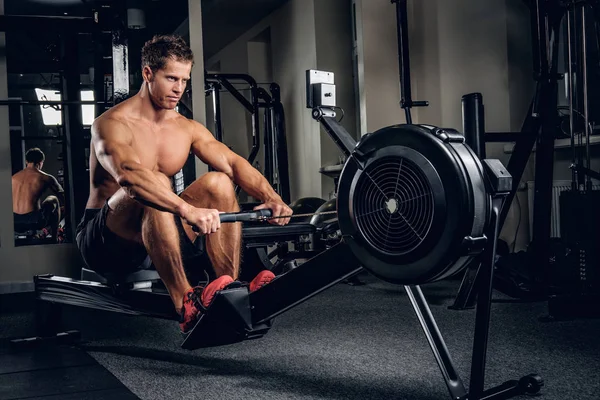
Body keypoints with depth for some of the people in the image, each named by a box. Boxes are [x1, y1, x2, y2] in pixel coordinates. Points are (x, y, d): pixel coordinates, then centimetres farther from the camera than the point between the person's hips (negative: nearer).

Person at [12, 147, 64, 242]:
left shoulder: (14, 177, 15)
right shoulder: (46, 178, 5)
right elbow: (63, 198, 18)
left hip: (14, 224, 5)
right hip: (34, 222, -5)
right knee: (54, 200, 26)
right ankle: (55, 239, 25)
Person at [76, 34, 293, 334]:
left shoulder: (187, 129, 5)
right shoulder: (113, 124, -16)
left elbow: (233, 163, -7)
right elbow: (129, 175, -37)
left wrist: (270, 197, -28)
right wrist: (189, 210, -51)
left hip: (159, 233, 6)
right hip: (104, 240, -6)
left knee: (219, 182, -15)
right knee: (154, 187, -36)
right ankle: (187, 305, -42)